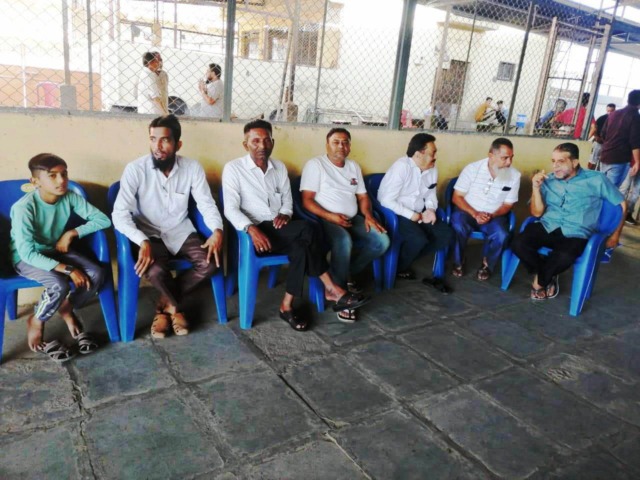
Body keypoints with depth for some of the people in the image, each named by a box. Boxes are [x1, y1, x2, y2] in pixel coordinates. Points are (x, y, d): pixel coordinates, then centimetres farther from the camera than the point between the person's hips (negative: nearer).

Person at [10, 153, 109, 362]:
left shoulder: (70, 197, -13)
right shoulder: (23, 208, -27)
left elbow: (103, 219, -10)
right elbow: (28, 253, -29)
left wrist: (72, 233, -20)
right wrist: (68, 269, -33)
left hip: (57, 250, 5)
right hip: (26, 257, -5)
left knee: (96, 274, -17)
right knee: (60, 285, -31)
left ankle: (68, 309, 12)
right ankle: (36, 321, 2)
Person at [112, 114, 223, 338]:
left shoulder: (192, 168, -7)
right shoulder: (135, 169, -15)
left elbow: (207, 204, -3)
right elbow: (119, 214, -19)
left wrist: (217, 231, -24)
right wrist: (143, 241, -35)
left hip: (181, 232, 3)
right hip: (150, 234, -3)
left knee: (210, 262, -22)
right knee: (155, 271, -32)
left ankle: (165, 305, 2)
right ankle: (175, 306, 4)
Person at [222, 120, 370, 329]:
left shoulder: (280, 167, 14)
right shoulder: (233, 168, -3)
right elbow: (230, 208, -12)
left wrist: (284, 214, -9)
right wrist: (251, 228, -30)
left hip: (280, 230, 5)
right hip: (255, 231, -5)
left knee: (300, 247, -30)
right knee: (306, 229, -28)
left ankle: (287, 306, -22)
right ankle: (332, 290, -20)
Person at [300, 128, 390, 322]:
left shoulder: (354, 166, 17)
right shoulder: (315, 164, -4)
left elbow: (362, 196, 17)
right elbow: (307, 200, -11)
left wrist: (368, 215, -4)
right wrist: (330, 216, -22)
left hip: (353, 219, 7)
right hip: (325, 219, -7)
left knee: (382, 241, -14)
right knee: (344, 240, -38)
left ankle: (347, 273, 6)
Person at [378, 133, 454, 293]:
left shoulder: (432, 169, 6)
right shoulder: (401, 167, -19)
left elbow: (431, 194, 15)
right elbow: (387, 200, -22)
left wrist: (430, 209, -8)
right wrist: (411, 215, -21)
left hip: (419, 214, 8)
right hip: (396, 214, -8)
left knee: (447, 234, -10)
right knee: (419, 239, -30)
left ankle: (406, 258, 2)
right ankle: (399, 268, 1)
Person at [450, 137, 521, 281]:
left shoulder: (515, 175, -6)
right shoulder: (472, 169, -12)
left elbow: (507, 205, 1)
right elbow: (457, 197, -10)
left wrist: (491, 215, -19)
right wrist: (475, 214, -24)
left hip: (494, 216, 2)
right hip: (468, 211, -1)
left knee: (501, 235, -30)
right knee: (458, 226, -34)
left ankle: (487, 264, 2)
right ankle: (458, 262, -5)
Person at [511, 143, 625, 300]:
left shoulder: (596, 180, 5)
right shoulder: (548, 181, 10)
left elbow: (622, 204, 12)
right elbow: (537, 213, 6)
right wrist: (536, 187, -6)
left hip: (575, 234, -2)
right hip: (547, 228, 3)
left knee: (564, 256, -37)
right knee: (518, 244, -28)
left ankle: (540, 282, -3)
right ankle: (548, 275, 0)